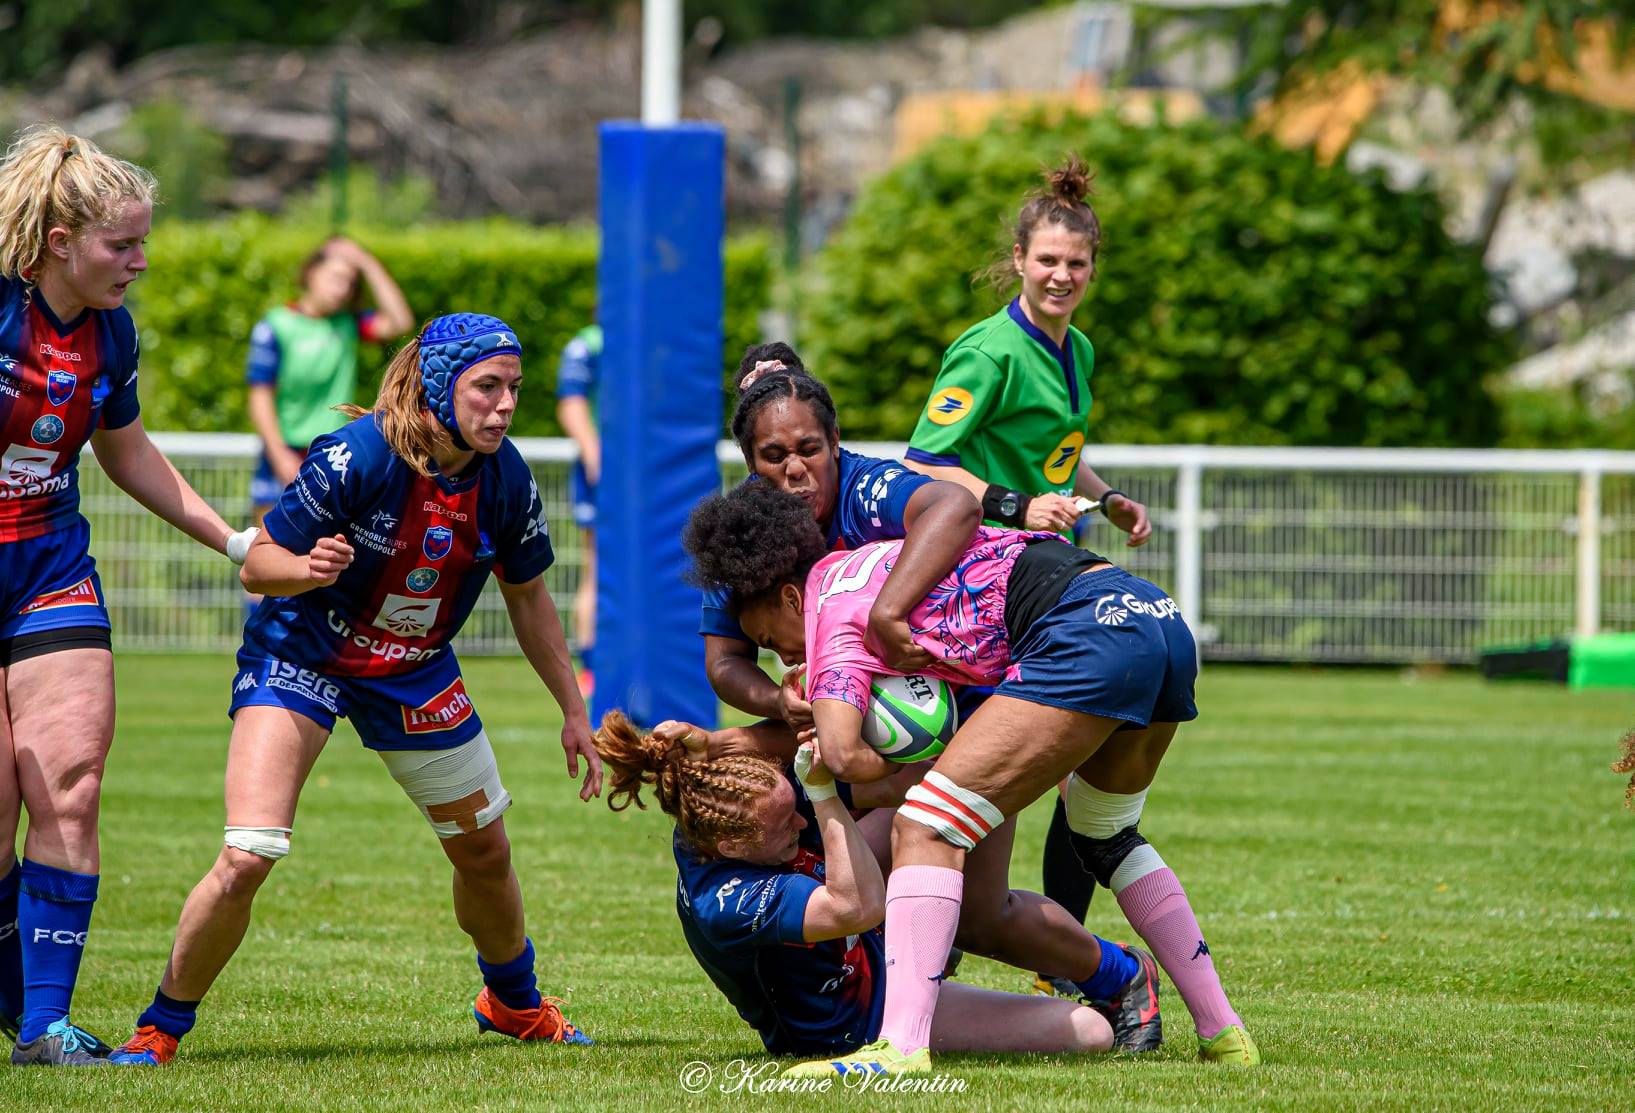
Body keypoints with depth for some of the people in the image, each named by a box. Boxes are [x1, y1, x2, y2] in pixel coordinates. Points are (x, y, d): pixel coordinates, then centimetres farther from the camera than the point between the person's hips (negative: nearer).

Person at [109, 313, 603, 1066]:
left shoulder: (504, 479, -12)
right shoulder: (356, 458, -28)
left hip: (414, 673, 5)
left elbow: (528, 599, 5)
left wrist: (574, 712, 9)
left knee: (484, 852, 16)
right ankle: (162, 1028, -2)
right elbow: (257, 564, -21)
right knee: (246, 859, -20)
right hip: (301, 658, -5)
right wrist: (310, 570, -43)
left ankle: (513, 1002, 46)